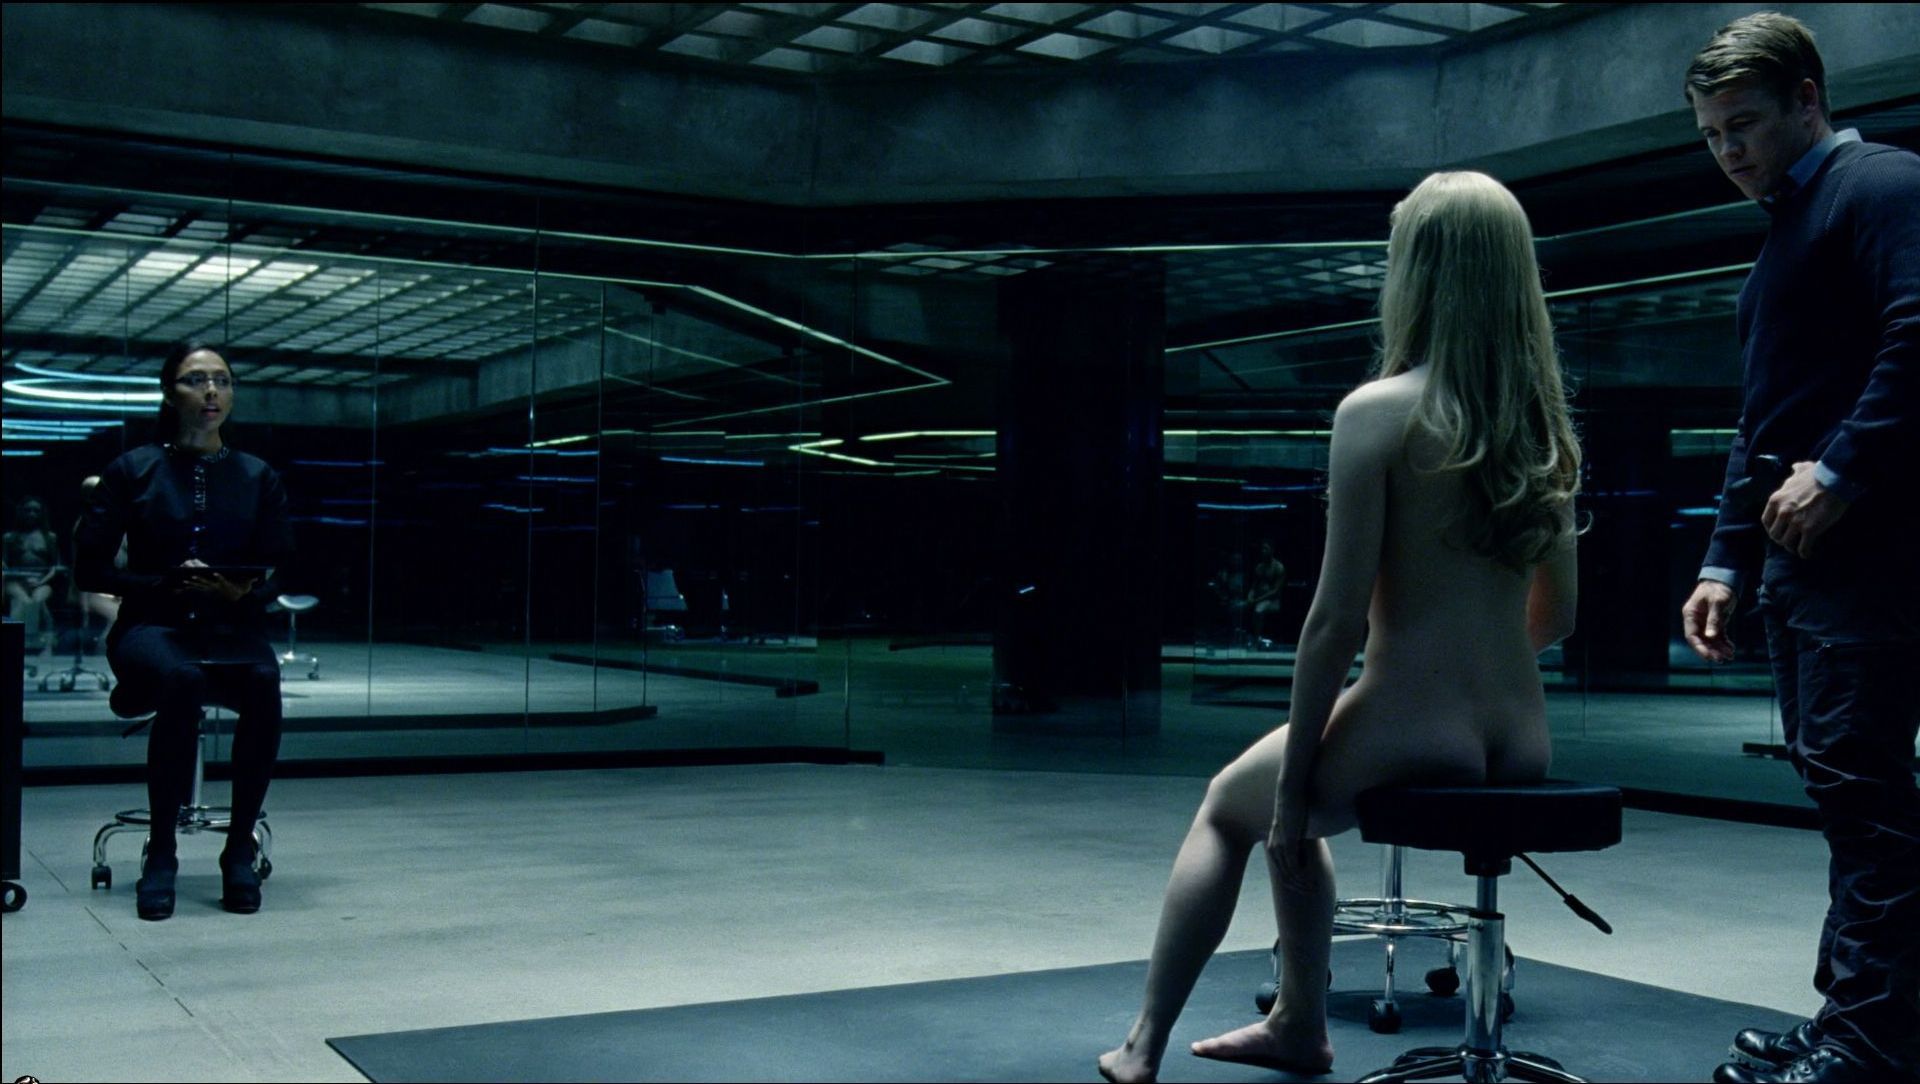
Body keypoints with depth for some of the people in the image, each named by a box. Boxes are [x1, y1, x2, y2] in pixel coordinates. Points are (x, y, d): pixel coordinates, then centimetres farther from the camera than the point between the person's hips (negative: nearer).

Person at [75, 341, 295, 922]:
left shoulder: (259, 478, 13)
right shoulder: (132, 471, 8)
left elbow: (280, 574, 7)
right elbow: (91, 568, 1)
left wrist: (245, 591, -16)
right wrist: (170, 584, -14)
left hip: (233, 628, 2)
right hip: (152, 625, -1)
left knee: (264, 682, -34)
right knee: (182, 681, -37)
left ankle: (240, 847, -22)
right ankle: (161, 853, -25)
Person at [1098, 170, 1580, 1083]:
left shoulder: (1377, 412, -13)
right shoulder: (1545, 423, 6)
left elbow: (1338, 618, -15)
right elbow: (1554, 616, 13)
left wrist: (1294, 778, -7)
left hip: (1407, 738, -6)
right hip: (1520, 748, 6)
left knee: (1229, 806, 23)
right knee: (1286, 813, 32)